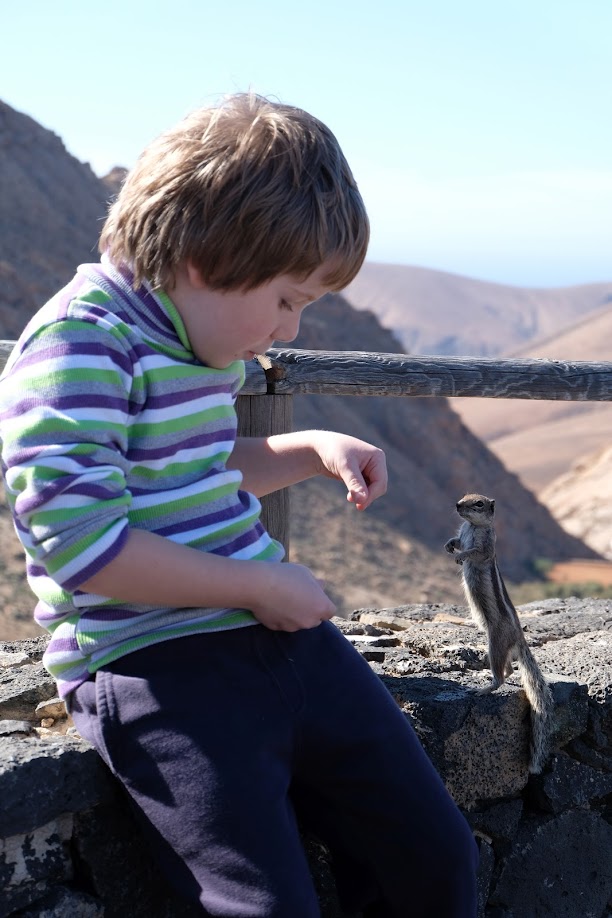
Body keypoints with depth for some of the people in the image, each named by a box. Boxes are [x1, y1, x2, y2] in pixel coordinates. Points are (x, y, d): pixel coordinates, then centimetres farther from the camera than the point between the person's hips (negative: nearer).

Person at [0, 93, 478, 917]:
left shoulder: (200, 340, 12)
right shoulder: (80, 347, -16)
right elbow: (80, 544, -25)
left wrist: (311, 449, 15)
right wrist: (259, 584, -16)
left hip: (274, 629, 9)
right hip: (152, 662, -9)